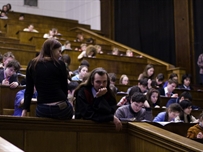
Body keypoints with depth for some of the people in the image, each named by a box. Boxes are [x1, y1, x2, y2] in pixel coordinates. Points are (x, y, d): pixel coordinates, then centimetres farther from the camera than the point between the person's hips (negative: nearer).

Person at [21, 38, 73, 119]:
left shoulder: (32, 64, 7)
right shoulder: (60, 64, -1)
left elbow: (28, 90, 6)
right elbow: (64, 88, 5)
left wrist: (25, 108, 9)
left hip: (41, 110, 3)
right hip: (61, 108, -2)